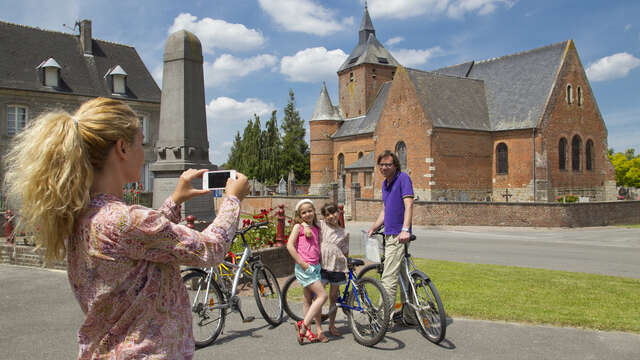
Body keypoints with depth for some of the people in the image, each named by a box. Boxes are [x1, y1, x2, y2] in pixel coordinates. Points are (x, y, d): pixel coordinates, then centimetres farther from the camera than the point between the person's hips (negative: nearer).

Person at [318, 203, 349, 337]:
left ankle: (332, 325, 27)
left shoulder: (344, 233, 9)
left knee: (333, 297, 12)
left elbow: (345, 253, 12)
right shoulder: (321, 225, 2)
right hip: (321, 265, -2)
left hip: (337, 267, 2)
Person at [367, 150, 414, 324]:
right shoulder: (385, 184, 17)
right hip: (389, 235, 9)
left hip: (398, 236, -9)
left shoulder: (403, 178, -9)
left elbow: (409, 205, -19)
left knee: (388, 278, -11)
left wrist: (405, 229, -29)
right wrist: (373, 228, 13)